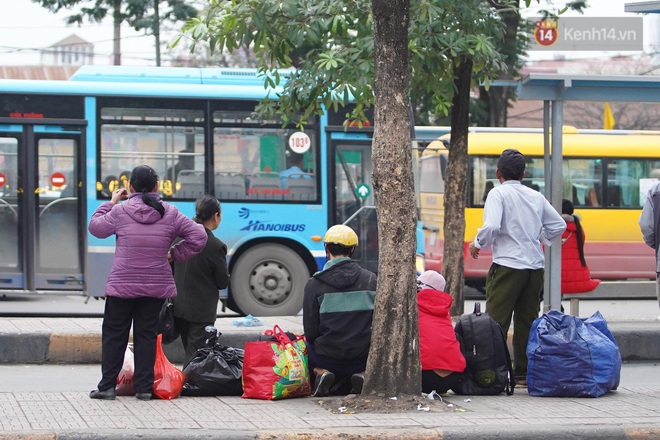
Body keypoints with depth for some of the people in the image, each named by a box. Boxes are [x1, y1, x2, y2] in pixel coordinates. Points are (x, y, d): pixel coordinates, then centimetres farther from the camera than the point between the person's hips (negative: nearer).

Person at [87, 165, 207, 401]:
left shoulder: (120, 211, -7)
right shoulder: (170, 213, -1)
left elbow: (95, 227, 9)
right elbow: (198, 237, -1)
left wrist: (111, 202, 17)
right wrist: (174, 254, 9)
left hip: (122, 286, -2)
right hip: (156, 287, 2)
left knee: (114, 334, 8)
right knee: (146, 335, 8)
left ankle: (107, 386, 9)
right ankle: (144, 388, 8)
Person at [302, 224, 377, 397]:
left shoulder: (315, 284, -7)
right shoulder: (371, 279, -1)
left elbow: (310, 332, -6)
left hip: (328, 358, -1)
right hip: (362, 359, 1)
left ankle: (320, 373, -2)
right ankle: (363, 375, 1)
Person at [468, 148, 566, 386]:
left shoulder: (498, 193, -6)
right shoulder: (536, 196, 12)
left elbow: (491, 226, -19)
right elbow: (559, 225, 15)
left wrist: (477, 243, -2)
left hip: (508, 266, -6)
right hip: (535, 266, 6)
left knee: (496, 322, -3)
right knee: (527, 322, 11)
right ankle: (524, 373, 12)